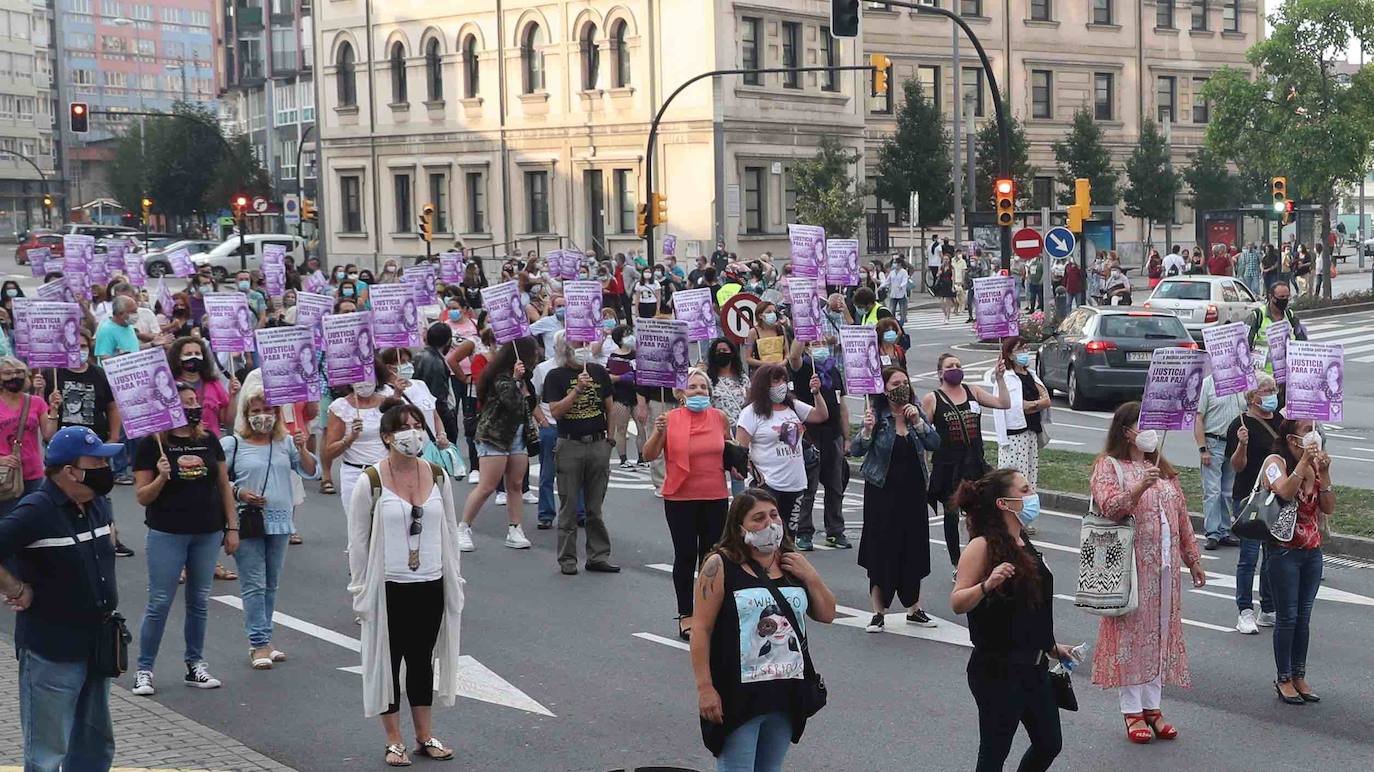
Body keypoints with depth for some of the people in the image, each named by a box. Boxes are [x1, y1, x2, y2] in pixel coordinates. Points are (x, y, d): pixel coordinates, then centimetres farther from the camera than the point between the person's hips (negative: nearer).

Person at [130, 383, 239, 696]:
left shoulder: (209, 441, 6)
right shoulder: (152, 445, -5)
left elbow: (224, 485, 11)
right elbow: (142, 497, -5)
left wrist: (232, 527, 7)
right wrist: (161, 477, -23)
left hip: (208, 533, 4)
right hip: (167, 534, -4)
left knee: (199, 602, 11)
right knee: (159, 603, -2)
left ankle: (195, 665, 22)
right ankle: (144, 669, 8)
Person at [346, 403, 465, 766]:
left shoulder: (438, 476, 2)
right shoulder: (371, 483, -10)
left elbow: (450, 530, 10)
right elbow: (358, 540, -5)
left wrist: (454, 580, 10)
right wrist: (361, 591, -5)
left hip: (431, 585, 3)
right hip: (388, 587, -3)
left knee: (423, 661, 13)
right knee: (387, 662, 7)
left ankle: (425, 736, 26)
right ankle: (394, 742, 19)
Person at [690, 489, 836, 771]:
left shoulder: (794, 564, 9)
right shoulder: (720, 566, -9)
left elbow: (827, 615, 14)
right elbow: (702, 628, -10)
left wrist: (810, 577, -3)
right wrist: (704, 687, -15)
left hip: (786, 693, 6)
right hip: (739, 694, -6)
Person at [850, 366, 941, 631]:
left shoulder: (916, 412, 3)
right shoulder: (877, 415, -10)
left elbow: (934, 443, -5)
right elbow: (856, 450, -17)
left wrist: (918, 422, -19)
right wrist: (867, 430, -35)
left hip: (913, 490, 4)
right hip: (882, 490, -4)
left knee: (914, 548, 10)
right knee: (881, 549, -1)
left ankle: (914, 609, 22)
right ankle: (878, 613, 9)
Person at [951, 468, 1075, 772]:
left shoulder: (1023, 542, 10)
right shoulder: (982, 546, -15)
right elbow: (957, 603, -22)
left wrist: (1051, 646, 25)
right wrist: (987, 585, -38)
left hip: (1033, 666, 9)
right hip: (997, 670, -9)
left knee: (1049, 744, 15)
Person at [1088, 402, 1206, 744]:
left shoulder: (1163, 468, 17)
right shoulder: (1109, 466, -4)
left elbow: (1181, 516, 18)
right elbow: (1109, 506, -20)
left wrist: (1193, 558, 16)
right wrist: (1140, 488, -35)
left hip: (1164, 566, 6)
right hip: (1131, 564, -6)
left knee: (1160, 631, 8)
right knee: (1130, 631, -3)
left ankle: (1152, 706, 16)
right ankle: (1132, 711, 4)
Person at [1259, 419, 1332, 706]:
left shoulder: (1316, 464, 7)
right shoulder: (1276, 462, -10)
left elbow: (1329, 509, 2)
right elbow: (1285, 492, -28)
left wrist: (1323, 474, -8)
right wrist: (1303, 462, -26)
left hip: (1312, 551, 6)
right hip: (1285, 551, -5)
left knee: (1304, 617, 10)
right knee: (1288, 617, 0)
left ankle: (1299, 676, 20)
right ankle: (1284, 679, 11)